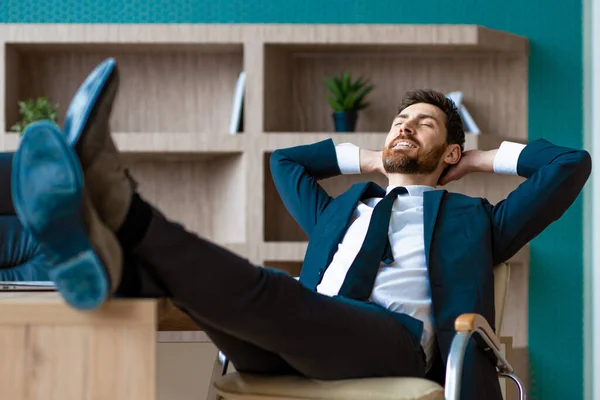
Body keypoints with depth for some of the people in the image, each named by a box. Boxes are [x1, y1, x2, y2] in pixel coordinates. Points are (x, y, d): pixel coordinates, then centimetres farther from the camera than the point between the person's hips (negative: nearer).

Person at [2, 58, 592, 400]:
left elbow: (570, 164, 25)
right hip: (289, 350, 5)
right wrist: (371, 161, 49)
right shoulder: (337, 212, 41)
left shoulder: (470, 220, 30)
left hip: (401, 340, -5)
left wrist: (483, 159, 35)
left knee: (264, 292, -34)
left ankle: (118, 207, -59)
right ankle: (105, 259, -60)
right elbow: (283, 159, 55)